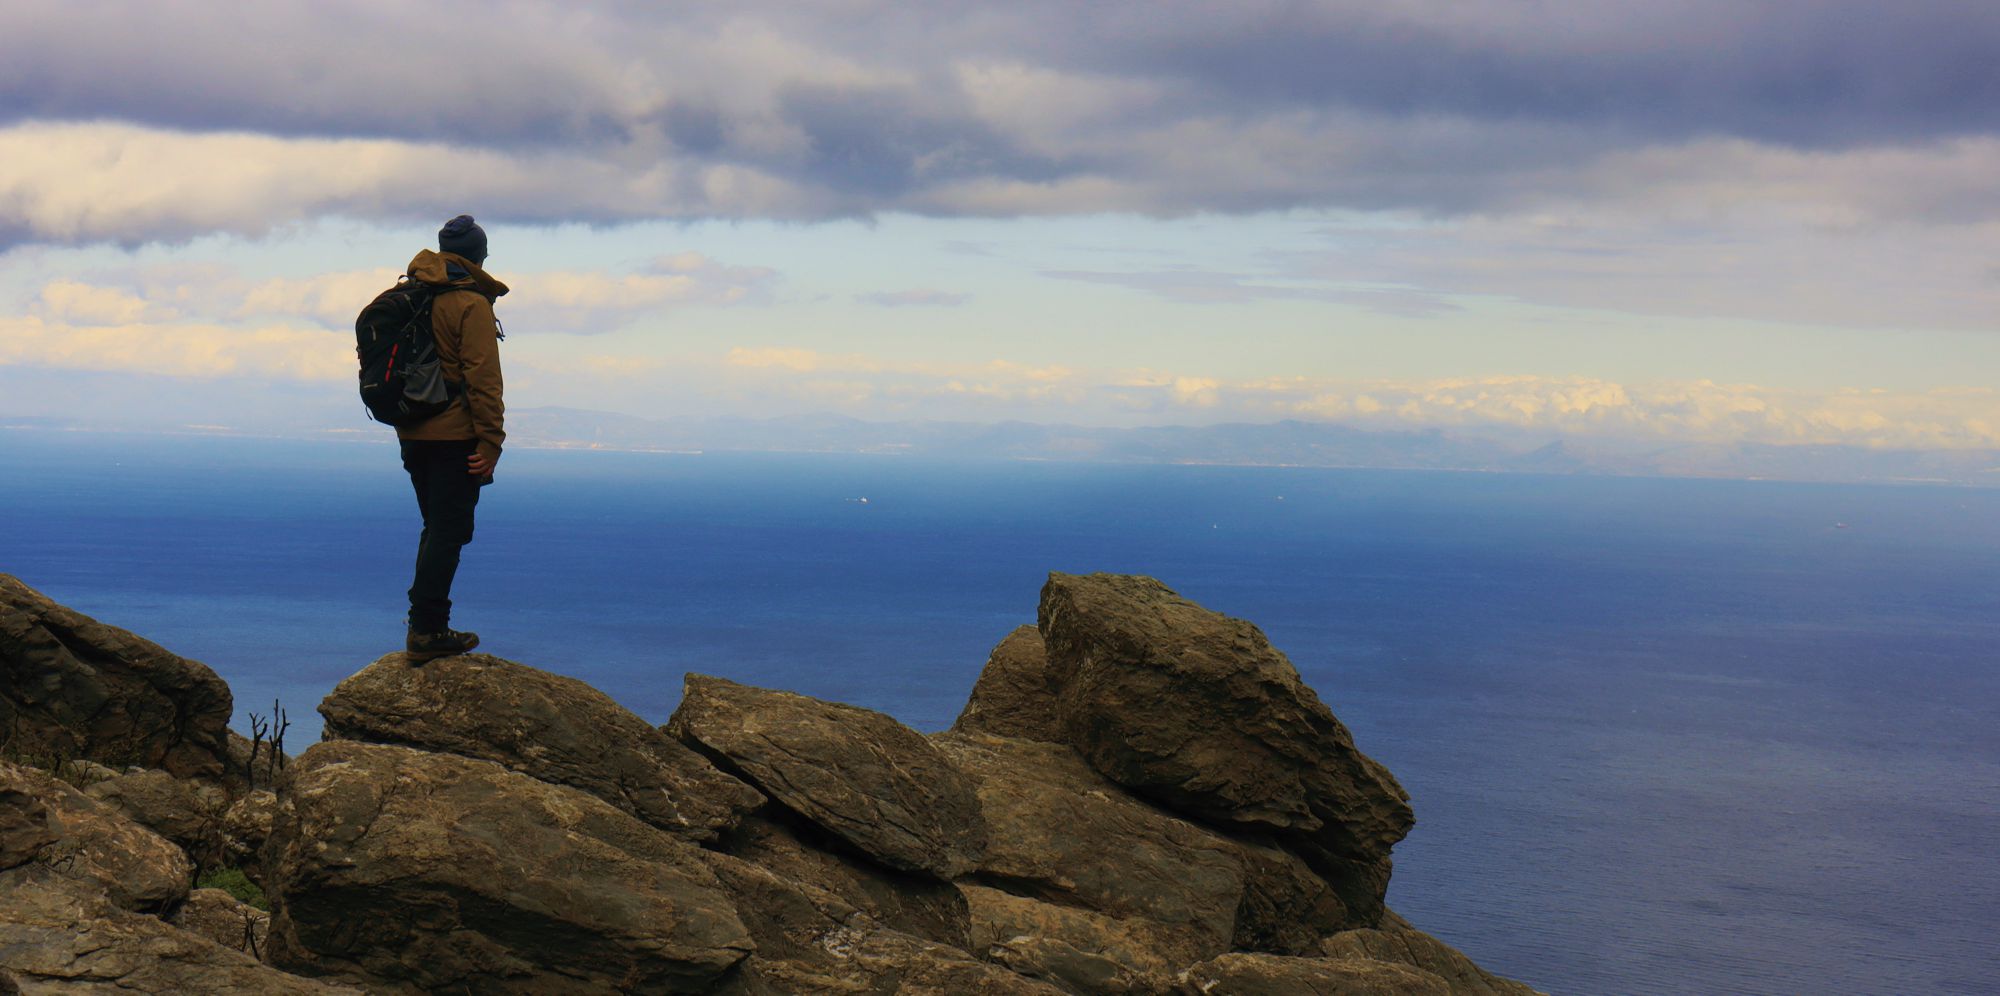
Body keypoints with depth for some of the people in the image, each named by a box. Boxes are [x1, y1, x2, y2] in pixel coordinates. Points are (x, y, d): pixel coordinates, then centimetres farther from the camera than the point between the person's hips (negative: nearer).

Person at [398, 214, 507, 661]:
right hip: (454, 436, -8)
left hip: (413, 435, 8)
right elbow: (483, 378, -17)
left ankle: (427, 626, 19)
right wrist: (490, 440, -16)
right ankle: (426, 631, -5)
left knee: (437, 529, 18)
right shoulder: (471, 305, -12)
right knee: (449, 532, -3)